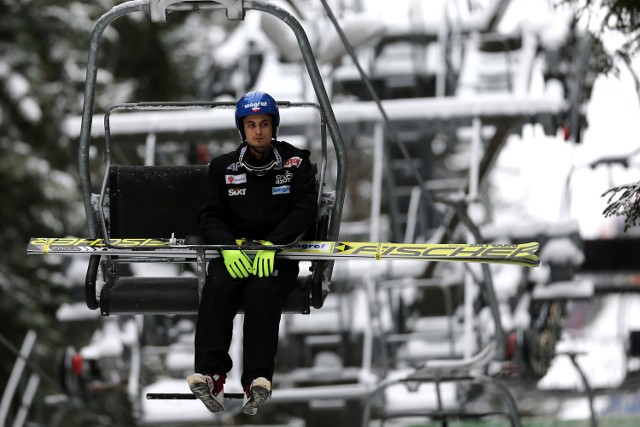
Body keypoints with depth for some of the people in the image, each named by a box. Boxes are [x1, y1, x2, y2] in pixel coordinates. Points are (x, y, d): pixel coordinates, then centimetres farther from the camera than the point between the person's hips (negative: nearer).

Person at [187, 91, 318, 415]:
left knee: (261, 291, -34)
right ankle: (210, 375, -44)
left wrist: (271, 243, -20)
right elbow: (210, 216, 6)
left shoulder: (296, 162, 7)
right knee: (218, 288, -31)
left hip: (278, 252, -2)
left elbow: (305, 209, -4)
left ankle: (257, 380, -47)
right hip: (232, 250, 2)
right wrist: (229, 246, -17)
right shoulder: (224, 167, 12)